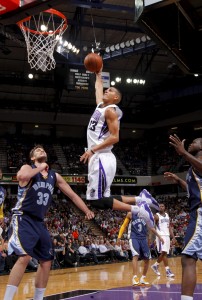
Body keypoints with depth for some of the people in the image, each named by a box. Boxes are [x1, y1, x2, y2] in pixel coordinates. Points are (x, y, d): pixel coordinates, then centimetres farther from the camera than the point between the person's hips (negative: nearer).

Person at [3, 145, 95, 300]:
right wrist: (40, 168, -18)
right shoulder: (28, 168, -7)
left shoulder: (54, 176, 11)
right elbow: (22, 176, -33)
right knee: (25, 257, -23)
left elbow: (73, 195, 14)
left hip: (39, 222, 7)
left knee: (46, 261, 8)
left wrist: (87, 211, 5)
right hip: (23, 219, -7)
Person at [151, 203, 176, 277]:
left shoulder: (167, 215, 14)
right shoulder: (156, 216, -5)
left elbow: (169, 227, 17)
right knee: (164, 252, -17)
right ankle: (168, 271, -11)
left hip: (167, 236, 7)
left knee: (164, 253, 9)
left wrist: (173, 237, 11)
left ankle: (155, 265, 24)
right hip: (160, 235, -7)